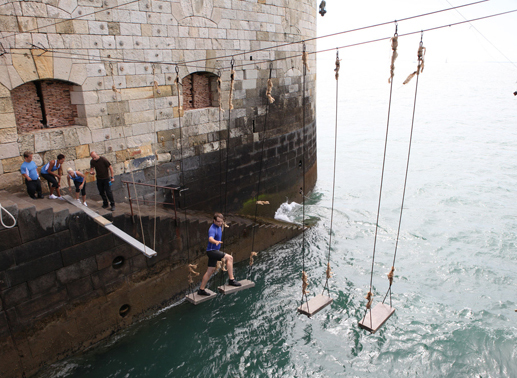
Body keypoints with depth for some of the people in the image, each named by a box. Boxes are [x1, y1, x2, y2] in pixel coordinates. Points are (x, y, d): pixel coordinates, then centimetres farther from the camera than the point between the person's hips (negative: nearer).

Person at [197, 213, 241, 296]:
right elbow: (210, 239, -45)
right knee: (229, 257, -21)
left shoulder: (218, 226, 9)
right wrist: (216, 242, -61)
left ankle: (201, 289, 24)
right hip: (211, 251, -10)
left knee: (210, 270, 15)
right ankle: (231, 280, -20)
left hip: (214, 251, 10)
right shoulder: (212, 229, -21)